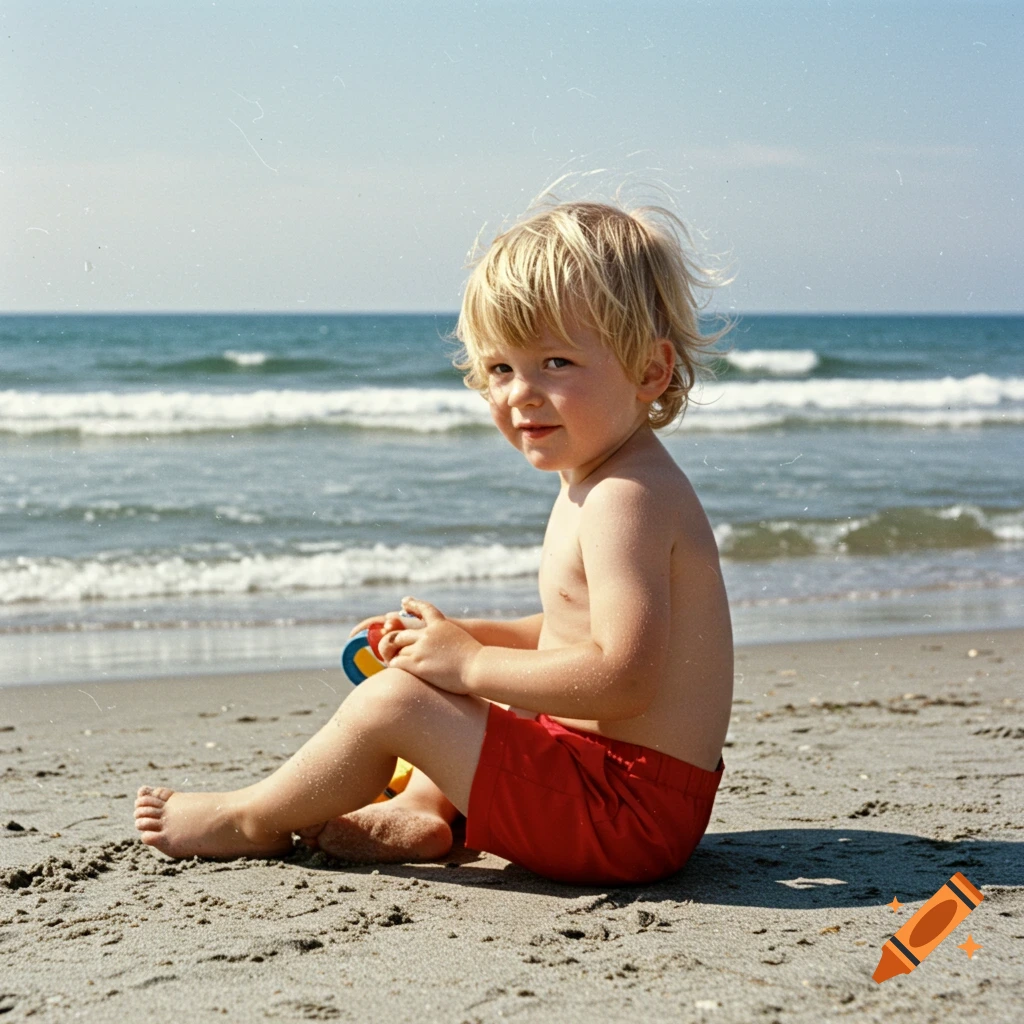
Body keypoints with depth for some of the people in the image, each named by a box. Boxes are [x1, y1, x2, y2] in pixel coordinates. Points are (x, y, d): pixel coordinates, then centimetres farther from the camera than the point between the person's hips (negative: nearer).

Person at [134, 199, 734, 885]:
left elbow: (623, 677, -30)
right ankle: (418, 815, 13)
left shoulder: (625, 498, -22)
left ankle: (254, 821, 10)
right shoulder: (608, 482, 12)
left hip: (628, 810, -11)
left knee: (393, 699, -12)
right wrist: (462, 635, 8)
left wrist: (468, 663, -20)